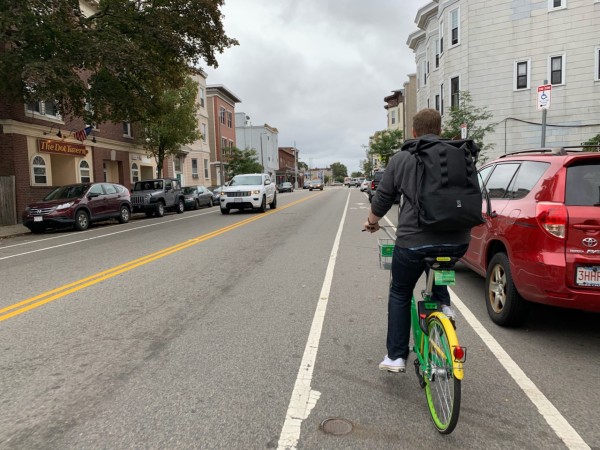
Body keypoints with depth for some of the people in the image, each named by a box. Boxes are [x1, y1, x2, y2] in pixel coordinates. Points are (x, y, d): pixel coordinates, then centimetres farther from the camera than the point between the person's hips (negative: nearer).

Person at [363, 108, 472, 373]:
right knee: (436, 263, 37)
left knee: (400, 294, 17)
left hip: (414, 240, -3)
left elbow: (382, 199, 10)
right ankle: (443, 304, 18)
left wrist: (371, 222, 30)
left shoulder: (401, 159, 5)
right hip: (457, 241, 3)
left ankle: (396, 356, 20)